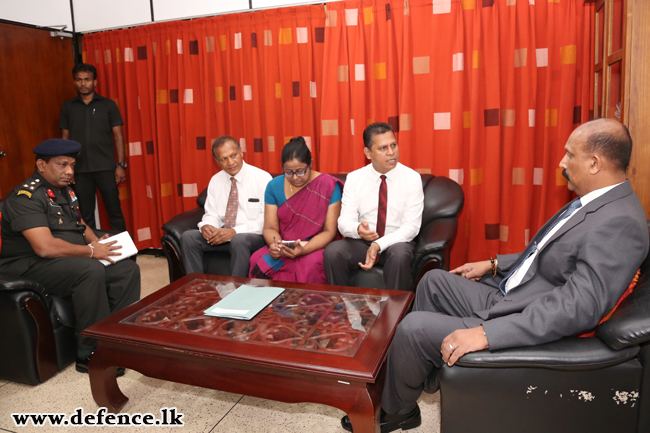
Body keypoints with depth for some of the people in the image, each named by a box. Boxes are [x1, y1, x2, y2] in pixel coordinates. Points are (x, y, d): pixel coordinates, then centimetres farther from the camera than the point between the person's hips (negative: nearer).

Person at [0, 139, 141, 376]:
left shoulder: (64, 191, 14)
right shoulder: (26, 196, -16)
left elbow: (80, 224, 25)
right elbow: (45, 247, -27)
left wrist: (97, 243, 3)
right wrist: (91, 251, -18)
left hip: (75, 261, 9)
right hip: (32, 267, -9)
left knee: (127, 269, -9)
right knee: (91, 271, -35)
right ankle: (90, 354, -22)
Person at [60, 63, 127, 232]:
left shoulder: (108, 105, 4)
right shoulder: (68, 107, 10)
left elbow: (118, 136, 2)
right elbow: (65, 139, 12)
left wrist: (121, 165, -5)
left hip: (105, 168, -2)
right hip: (80, 170, 2)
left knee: (114, 211, -1)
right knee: (86, 215, 7)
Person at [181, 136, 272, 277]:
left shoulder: (262, 178, -7)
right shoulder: (215, 181, 11)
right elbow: (212, 215, 13)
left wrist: (235, 231, -23)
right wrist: (206, 226, -13)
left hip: (253, 235, -5)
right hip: (222, 234, 5)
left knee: (239, 240, -38)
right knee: (187, 237, -15)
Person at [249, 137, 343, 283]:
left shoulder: (329, 186, -6)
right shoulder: (274, 186, 5)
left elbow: (330, 231, -9)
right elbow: (270, 227, 3)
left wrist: (304, 249, -26)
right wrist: (275, 244, -22)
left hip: (317, 246, -3)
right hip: (284, 244, 3)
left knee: (311, 263, -37)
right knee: (256, 260, -26)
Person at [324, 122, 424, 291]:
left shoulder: (412, 178, -5)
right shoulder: (354, 179, -1)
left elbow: (412, 225, -10)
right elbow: (344, 221, -5)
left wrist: (379, 245, -24)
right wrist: (357, 229, -30)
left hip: (396, 242, -1)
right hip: (362, 242, 2)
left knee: (400, 253, -35)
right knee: (332, 251, -26)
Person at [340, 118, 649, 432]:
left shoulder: (620, 224, -25)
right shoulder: (594, 201, 7)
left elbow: (578, 307, -32)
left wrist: (485, 333, -34)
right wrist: (493, 265, 14)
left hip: (531, 333, -10)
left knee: (413, 326, -14)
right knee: (434, 281, 17)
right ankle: (426, 370, 26)